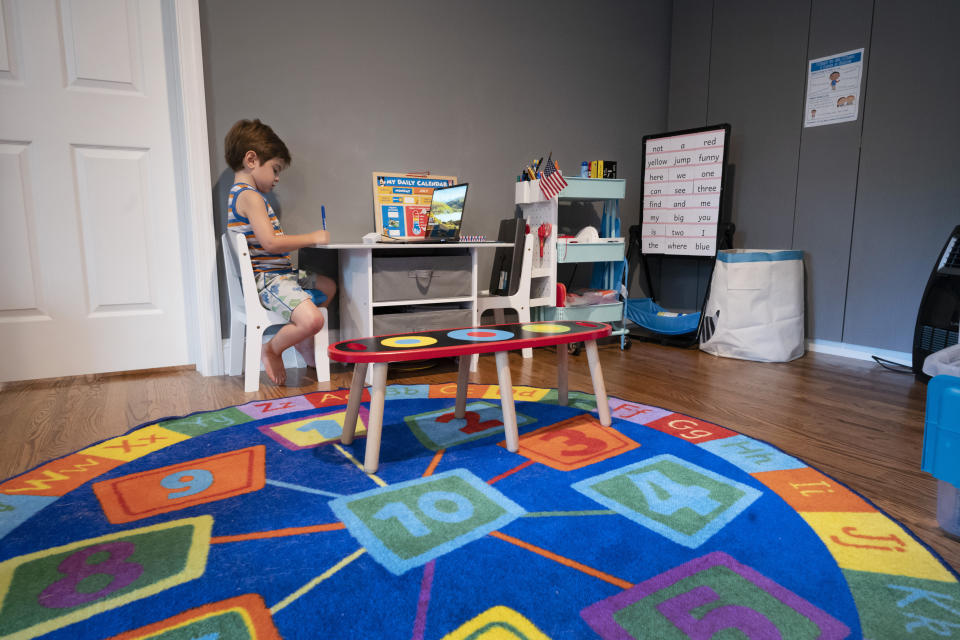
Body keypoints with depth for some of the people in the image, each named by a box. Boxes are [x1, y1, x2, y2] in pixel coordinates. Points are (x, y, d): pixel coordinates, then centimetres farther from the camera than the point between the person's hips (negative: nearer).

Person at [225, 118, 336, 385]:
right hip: (268, 279, -11)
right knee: (312, 320, -30)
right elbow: (270, 242, -26)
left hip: (280, 273, 11)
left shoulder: (239, 194, 18)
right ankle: (272, 350, -1)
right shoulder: (250, 196, -15)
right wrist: (312, 238, -15)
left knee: (328, 286, 27)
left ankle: (300, 338, 31)